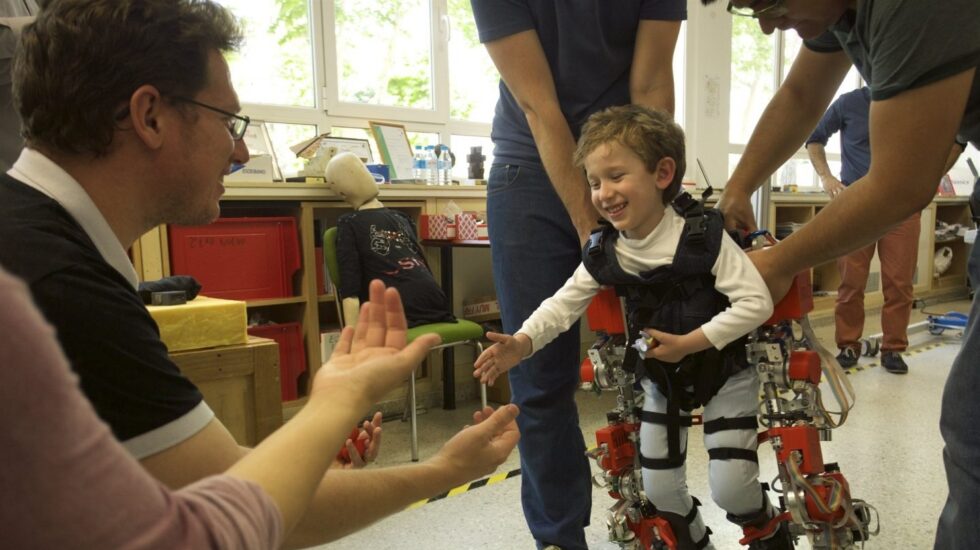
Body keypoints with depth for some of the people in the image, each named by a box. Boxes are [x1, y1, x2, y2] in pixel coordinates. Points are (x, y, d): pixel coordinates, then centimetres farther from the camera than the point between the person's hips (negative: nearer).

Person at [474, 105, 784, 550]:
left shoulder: (702, 234, -23)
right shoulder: (603, 253, -11)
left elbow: (756, 302, -24)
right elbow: (564, 304, -13)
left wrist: (690, 342, -28)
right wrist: (523, 342, -31)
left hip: (723, 370, -4)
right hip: (661, 377, 4)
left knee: (730, 487, -6)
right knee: (659, 488, 9)